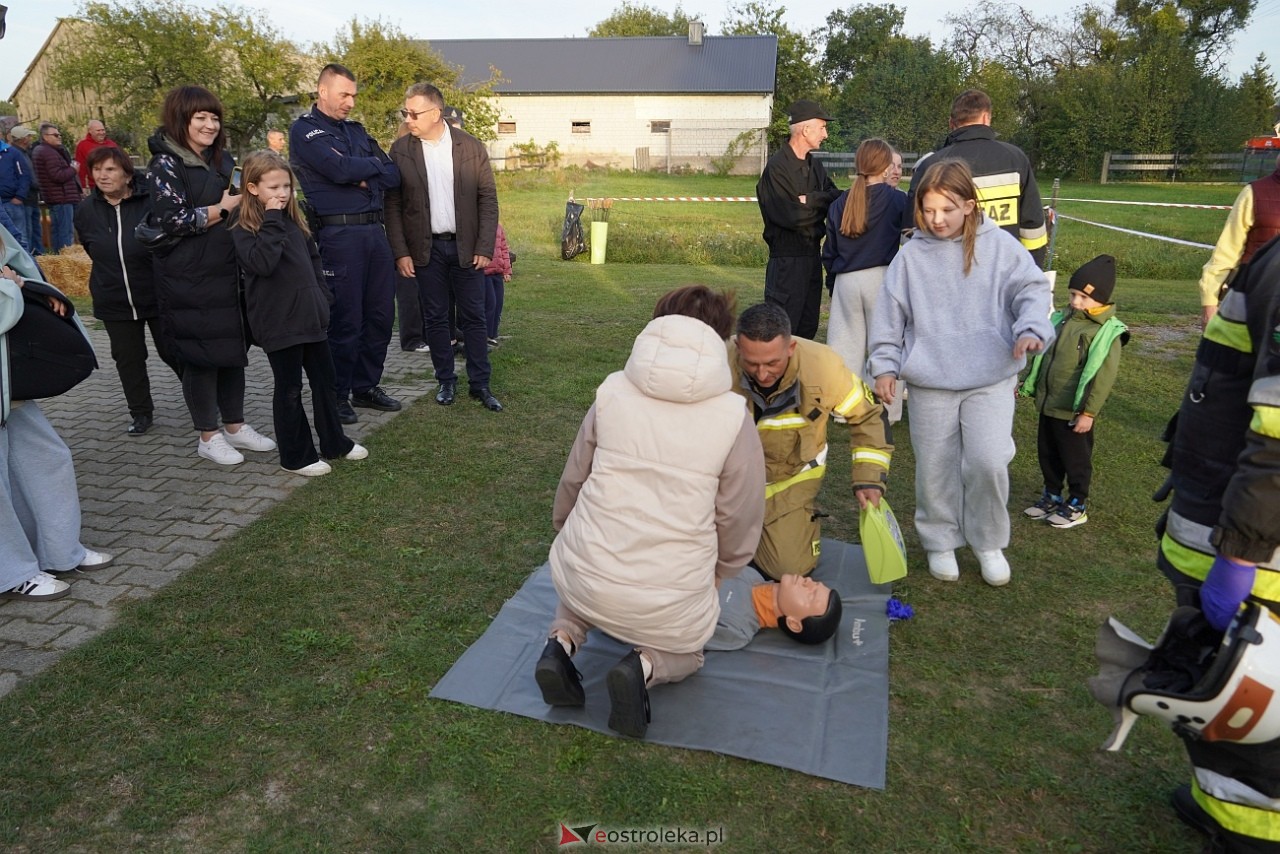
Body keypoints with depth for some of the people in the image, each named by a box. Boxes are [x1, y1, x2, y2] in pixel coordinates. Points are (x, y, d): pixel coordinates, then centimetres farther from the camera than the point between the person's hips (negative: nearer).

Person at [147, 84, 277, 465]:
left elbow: (240, 201, 27)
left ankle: (235, 426, 24)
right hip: (190, 280, -7)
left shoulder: (222, 159, 14)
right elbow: (172, 221, -18)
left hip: (229, 273, 7)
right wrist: (222, 209, -16)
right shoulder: (166, 164, -9)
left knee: (234, 348, 11)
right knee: (201, 355, 1)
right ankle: (208, 436, 14)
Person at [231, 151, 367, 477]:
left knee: (324, 379, 14)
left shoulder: (294, 221, 11)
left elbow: (313, 260, 19)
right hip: (279, 323, -7)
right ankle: (296, 456, 14)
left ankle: (335, 442, 28)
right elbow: (263, 263, -27)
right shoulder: (244, 230, -10)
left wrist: (321, 299, 11)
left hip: (310, 316, 7)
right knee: (289, 389, 2)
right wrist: (272, 220, -22)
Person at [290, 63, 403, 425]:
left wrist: (366, 179, -9)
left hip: (374, 229, 7)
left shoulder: (356, 130, 19)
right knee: (346, 319, -3)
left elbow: (393, 175, 10)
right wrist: (374, 164, 0)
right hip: (339, 234, -7)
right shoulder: (305, 130, -1)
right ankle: (337, 395, 11)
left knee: (380, 314, 9)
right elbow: (341, 168, -18)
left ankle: (367, 386, 23)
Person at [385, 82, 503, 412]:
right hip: (426, 249, 1)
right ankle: (446, 381, 19)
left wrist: (485, 248, -7)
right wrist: (400, 252, -6)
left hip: (467, 247, 0)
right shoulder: (400, 150, 1)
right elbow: (393, 204, 1)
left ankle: (480, 384, 12)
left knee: (474, 318, 3)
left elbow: (488, 199, 0)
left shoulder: (471, 147, -1)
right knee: (436, 319, 7)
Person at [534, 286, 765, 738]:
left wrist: (565, 533, 27)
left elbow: (571, 484, 6)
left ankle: (563, 639, 8)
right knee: (686, 652, 32)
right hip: (669, 605, -1)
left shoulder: (612, 393, -4)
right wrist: (715, 575, 18)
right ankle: (646, 664, -2)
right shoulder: (734, 421, -9)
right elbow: (740, 522, -3)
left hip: (581, 578, 2)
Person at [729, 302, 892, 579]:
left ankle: (802, 519, 22)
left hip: (791, 475, 0)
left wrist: (869, 480, -14)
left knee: (791, 568, -9)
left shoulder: (823, 366, -26)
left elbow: (868, 416, -9)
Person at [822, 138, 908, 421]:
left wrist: (833, 283, 21)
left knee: (846, 343, 10)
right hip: (882, 278, -4)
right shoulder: (896, 199, -5)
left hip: (845, 280, 4)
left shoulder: (839, 203, 8)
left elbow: (829, 251, 13)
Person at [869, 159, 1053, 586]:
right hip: (930, 382, 1)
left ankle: (989, 542, 14)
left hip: (991, 379, -1)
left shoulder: (999, 246, 0)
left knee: (988, 462, -11)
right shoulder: (911, 255, 2)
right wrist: (885, 365, 3)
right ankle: (940, 541, 30)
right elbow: (890, 314, 6)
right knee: (935, 468, 9)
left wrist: (1031, 328, -19)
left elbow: (1032, 290, 0)